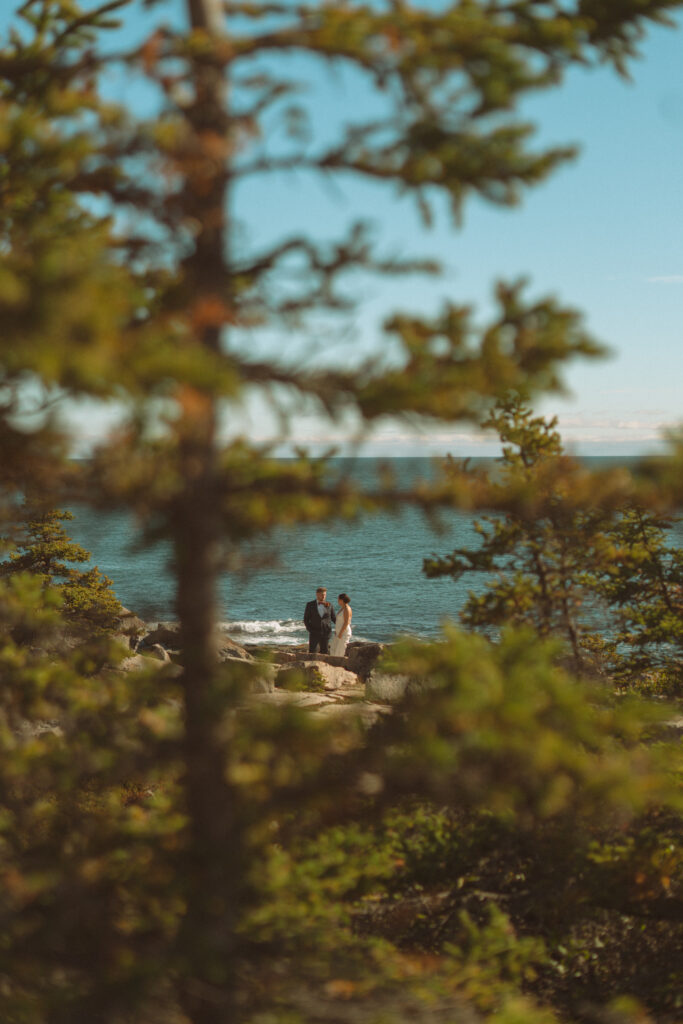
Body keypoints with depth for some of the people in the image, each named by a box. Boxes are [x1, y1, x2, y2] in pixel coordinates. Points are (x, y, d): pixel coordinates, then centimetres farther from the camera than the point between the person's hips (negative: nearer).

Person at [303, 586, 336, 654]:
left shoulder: (329, 605, 4)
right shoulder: (310, 605, 0)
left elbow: (334, 618, 8)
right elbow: (306, 620, 2)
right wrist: (310, 630, -9)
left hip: (325, 633, 2)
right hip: (314, 633, -2)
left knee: (324, 653, 3)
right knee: (312, 653, -6)